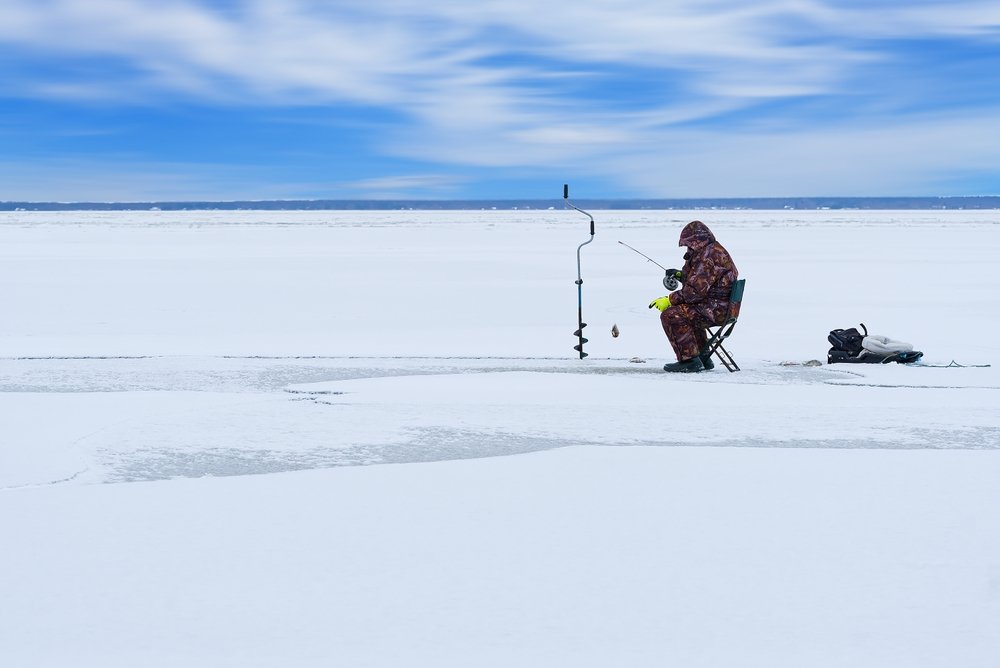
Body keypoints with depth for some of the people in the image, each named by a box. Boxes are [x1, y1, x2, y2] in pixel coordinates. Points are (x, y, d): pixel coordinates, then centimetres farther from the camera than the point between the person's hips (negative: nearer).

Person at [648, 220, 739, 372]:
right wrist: (681, 275, 20)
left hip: (717, 309, -11)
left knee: (670, 315, -17)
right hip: (721, 307, 11)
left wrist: (669, 300, -16)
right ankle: (703, 357, 29)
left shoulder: (707, 255, -18)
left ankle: (689, 360, -16)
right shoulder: (714, 250, 18)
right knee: (686, 312, 32)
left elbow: (695, 291, -23)